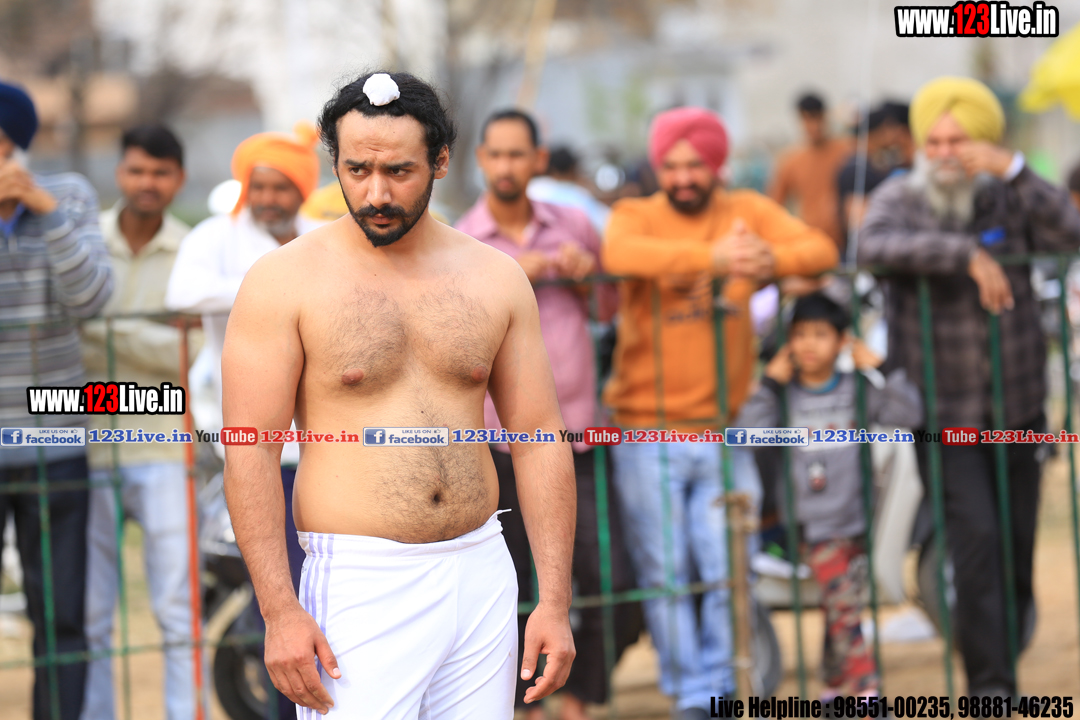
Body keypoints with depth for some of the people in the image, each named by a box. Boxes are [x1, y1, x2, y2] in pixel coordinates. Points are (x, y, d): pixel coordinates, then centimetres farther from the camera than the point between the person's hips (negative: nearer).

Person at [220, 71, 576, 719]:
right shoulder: (285, 281, -3)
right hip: (360, 588, -4)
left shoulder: (497, 278, 7)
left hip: (484, 576, 4)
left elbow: (539, 439, 8)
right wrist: (279, 611, -15)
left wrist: (555, 602, 1)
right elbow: (250, 451, -7)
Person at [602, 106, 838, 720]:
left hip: (722, 431, 2)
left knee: (728, 571, -1)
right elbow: (620, 254, -25)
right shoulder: (635, 215, 0)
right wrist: (711, 257, -37)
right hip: (647, 432, -2)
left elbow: (822, 248, -7)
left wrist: (771, 260, -30)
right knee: (665, 575, 2)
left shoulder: (747, 211, 8)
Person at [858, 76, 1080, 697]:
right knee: (976, 537, -14)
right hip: (943, 409, -3)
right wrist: (968, 254, -31)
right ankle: (990, 682, -9)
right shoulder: (900, 199, -4)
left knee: (1018, 545, 8)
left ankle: (1002, 664, 26)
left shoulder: (1007, 198, 2)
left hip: (1017, 405, 3)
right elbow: (876, 245, -26)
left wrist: (1013, 170, -23)